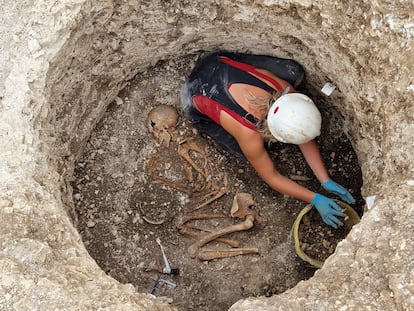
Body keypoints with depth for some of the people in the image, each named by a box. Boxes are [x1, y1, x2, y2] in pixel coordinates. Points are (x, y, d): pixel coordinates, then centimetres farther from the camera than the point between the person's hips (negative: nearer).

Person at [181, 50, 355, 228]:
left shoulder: (286, 91, -26)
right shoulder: (250, 136, -38)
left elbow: (306, 141, -11)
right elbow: (271, 177, -20)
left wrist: (326, 181, -14)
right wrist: (315, 200, -20)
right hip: (196, 98, -4)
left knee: (294, 72, -4)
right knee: (252, 153, -12)